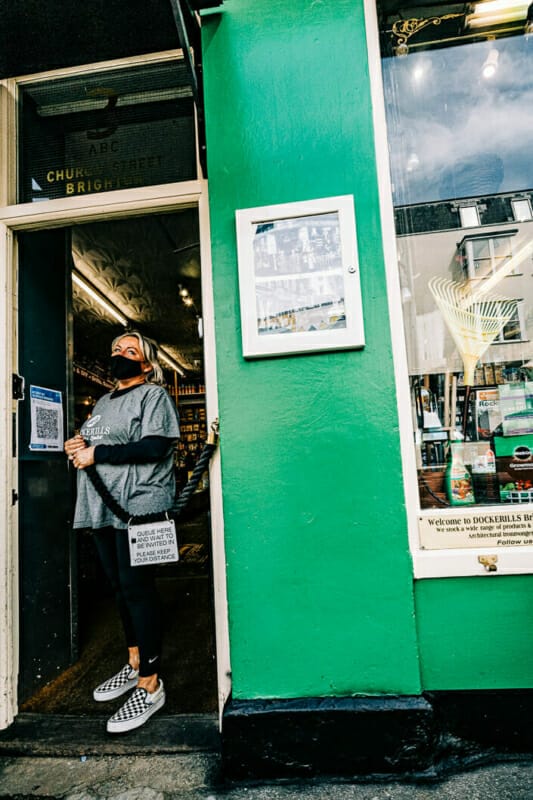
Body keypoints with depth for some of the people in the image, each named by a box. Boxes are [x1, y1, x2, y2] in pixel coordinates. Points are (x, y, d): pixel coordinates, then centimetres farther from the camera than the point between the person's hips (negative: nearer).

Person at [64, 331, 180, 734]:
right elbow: (90, 444, 30)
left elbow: (153, 447, -16)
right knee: (120, 586, 15)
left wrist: (96, 453, -14)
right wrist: (77, 445, 6)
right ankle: (134, 665, 32)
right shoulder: (103, 402, 22)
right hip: (103, 508, 8)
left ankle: (150, 685, 9)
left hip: (139, 506, -8)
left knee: (137, 588, -5)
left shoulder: (153, 394, -3)